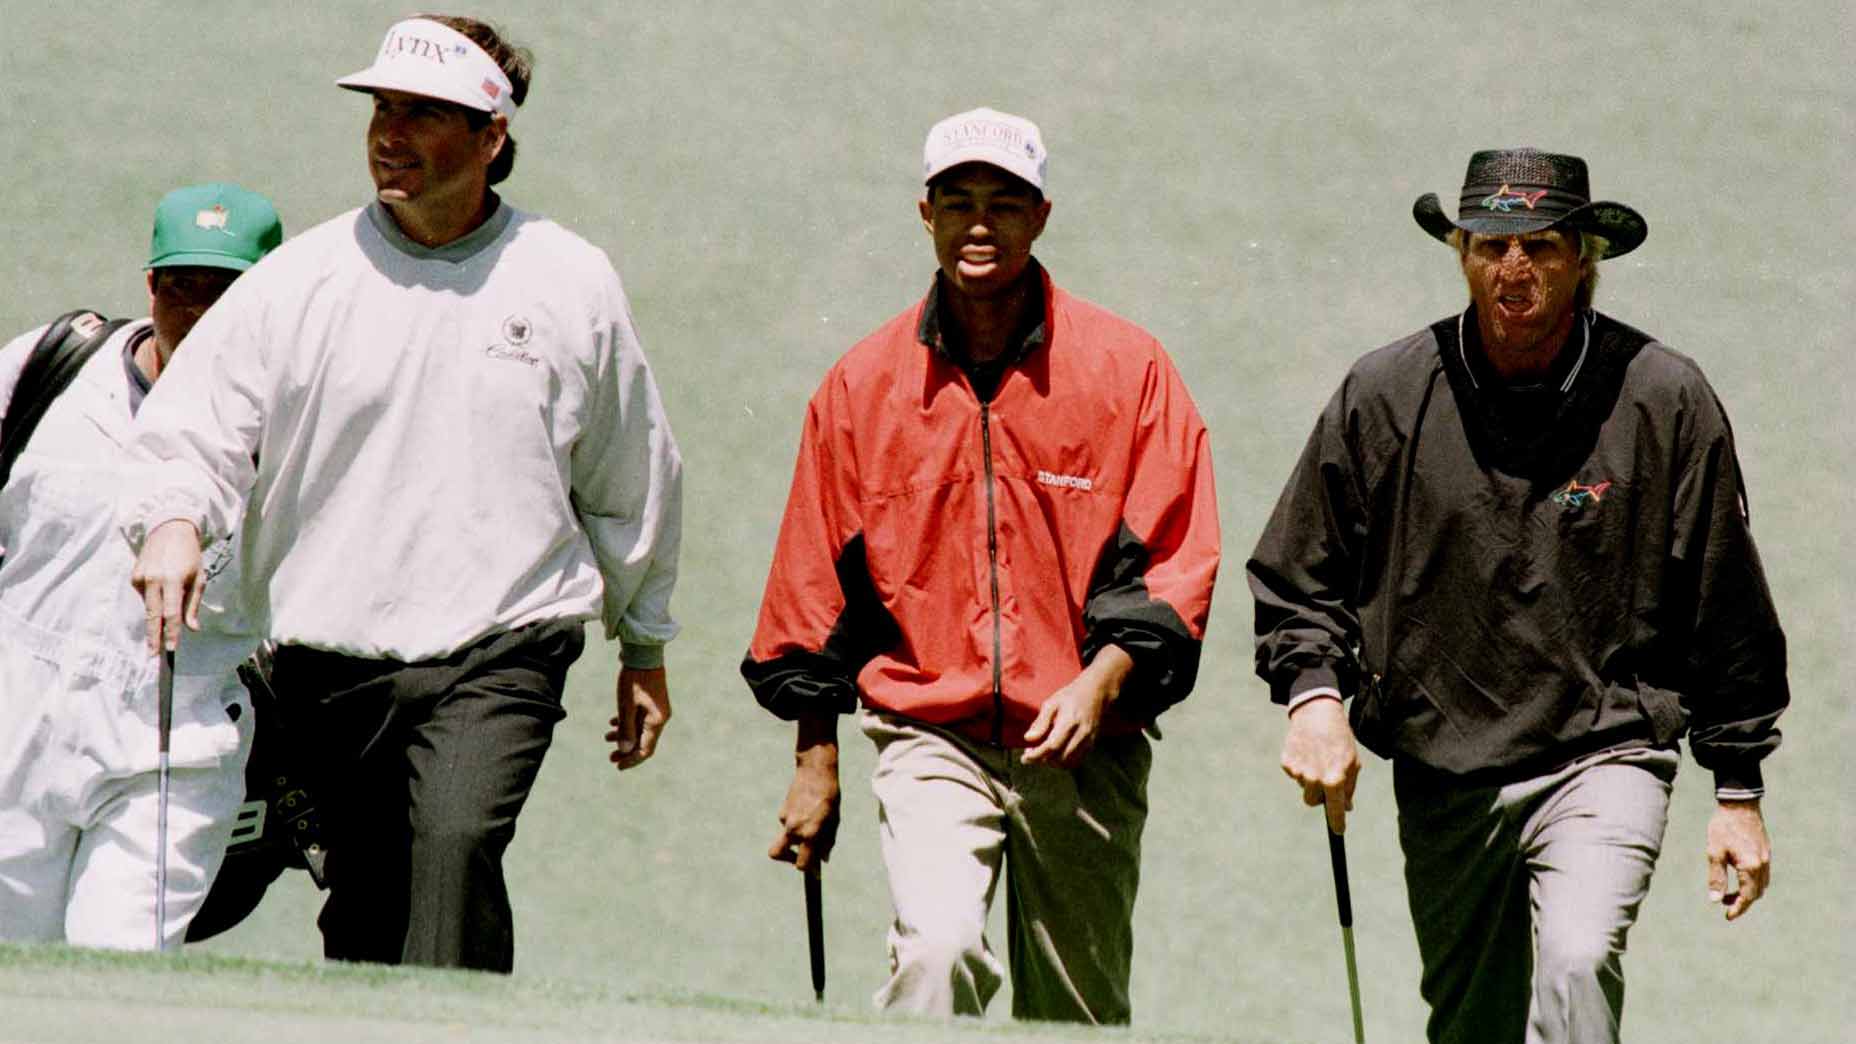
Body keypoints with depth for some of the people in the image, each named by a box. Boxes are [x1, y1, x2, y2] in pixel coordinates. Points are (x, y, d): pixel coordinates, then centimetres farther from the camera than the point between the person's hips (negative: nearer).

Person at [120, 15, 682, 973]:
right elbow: (190, 430, -1)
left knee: (457, 844, -25)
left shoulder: (572, 285, 5)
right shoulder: (299, 281, 2)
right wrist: (172, 521, -24)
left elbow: (630, 483, 17)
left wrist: (644, 647, 23)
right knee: (365, 903, 7)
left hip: (502, 650, -2)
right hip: (333, 656, 2)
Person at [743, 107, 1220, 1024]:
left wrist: (1101, 683, -16)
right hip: (928, 735, 0)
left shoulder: (1124, 365, 1)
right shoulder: (864, 382, 5)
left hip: (1084, 743, 0)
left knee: (1077, 1018, 7)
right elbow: (815, 587, 11)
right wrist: (814, 761, 10)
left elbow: (1176, 561, -2)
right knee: (937, 948, -25)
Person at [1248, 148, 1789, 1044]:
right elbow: (1296, 579, 9)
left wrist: (1738, 790, 5)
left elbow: (1726, 611, 3)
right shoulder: (1383, 396, -1)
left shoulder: (1665, 399, -4)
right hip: (1440, 776, 3)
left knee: (1577, 964, -27)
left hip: (1605, 758, -3)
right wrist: (1313, 692, -9)